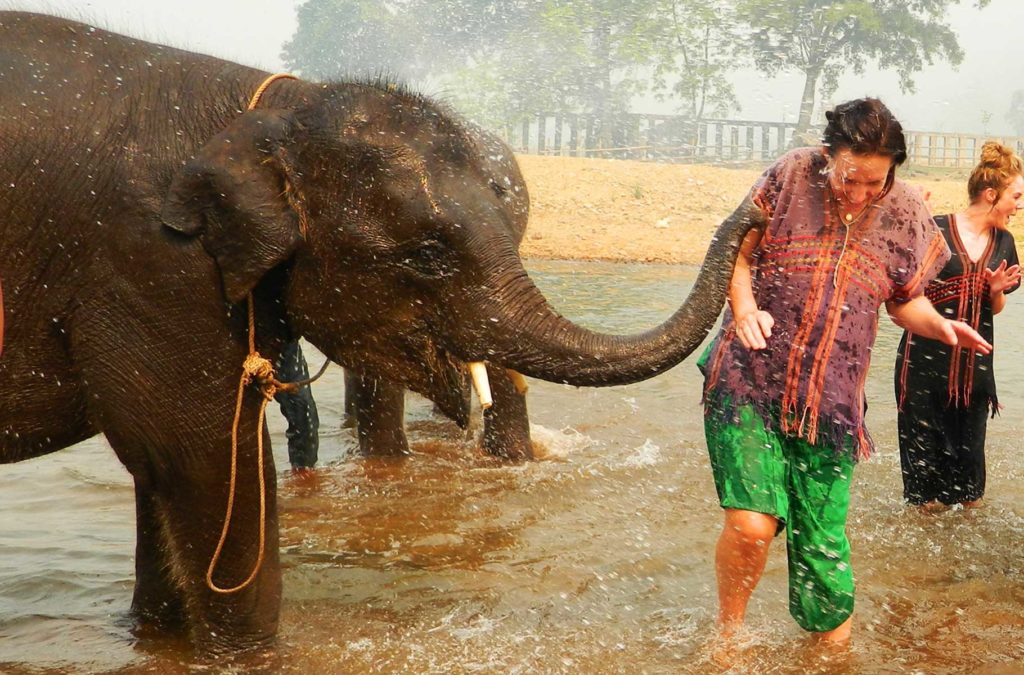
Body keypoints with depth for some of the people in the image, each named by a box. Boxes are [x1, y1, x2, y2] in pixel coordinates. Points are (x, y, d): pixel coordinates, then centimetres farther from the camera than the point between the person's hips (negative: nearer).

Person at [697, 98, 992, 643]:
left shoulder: (905, 214, 4)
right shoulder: (791, 175, -4)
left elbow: (905, 300, 16)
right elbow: (739, 251, 5)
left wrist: (940, 325, -5)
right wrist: (744, 307, -13)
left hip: (831, 402, 2)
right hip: (749, 386, -2)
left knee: (821, 541, 6)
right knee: (751, 525, -14)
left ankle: (833, 643, 31)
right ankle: (726, 632, 13)